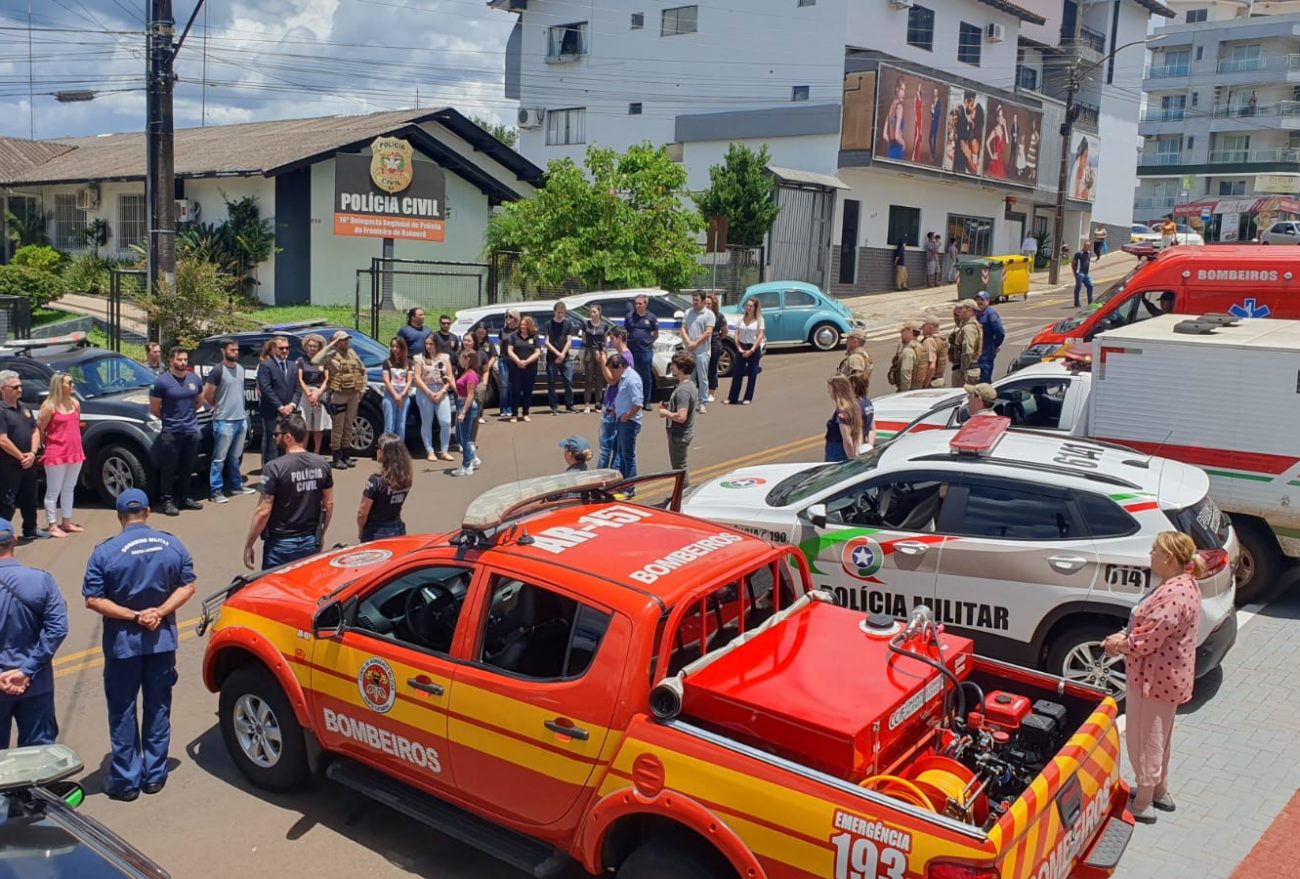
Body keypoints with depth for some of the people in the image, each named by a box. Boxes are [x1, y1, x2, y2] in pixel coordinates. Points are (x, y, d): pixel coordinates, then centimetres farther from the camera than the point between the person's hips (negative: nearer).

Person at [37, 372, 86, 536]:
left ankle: (66, 522, 25)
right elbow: (39, 429, -8)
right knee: (53, 492, 2)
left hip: (75, 454, 7)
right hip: (56, 455, -7)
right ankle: (52, 526, 7)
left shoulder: (75, 403, 8)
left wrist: (77, 448, 12)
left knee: (68, 490, 15)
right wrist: (49, 446, -1)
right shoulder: (49, 406, -12)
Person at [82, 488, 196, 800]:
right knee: (158, 708, 13)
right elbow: (187, 586, -3)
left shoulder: (105, 552, -12)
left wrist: (133, 616, -13)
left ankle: (125, 781, 14)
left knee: (123, 713, 8)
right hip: (162, 639, 3)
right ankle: (155, 775, 21)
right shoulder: (173, 545, -3)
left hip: (122, 643, -3)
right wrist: (159, 612, -10)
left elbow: (93, 600, -14)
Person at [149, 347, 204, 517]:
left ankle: (185, 497, 23)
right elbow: (154, 408, -3)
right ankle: (167, 500, 5)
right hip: (171, 433, -5)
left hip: (192, 431, 5)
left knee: (187, 468, 13)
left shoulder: (195, 379, 7)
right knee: (169, 468, -1)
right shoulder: (162, 381, -9)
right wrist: (169, 419, 6)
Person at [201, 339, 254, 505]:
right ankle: (216, 491, 1)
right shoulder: (217, 371, -11)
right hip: (224, 421, -7)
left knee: (236, 457, 17)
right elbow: (207, 396, -9)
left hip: (241, 419, 7)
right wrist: (220, 407, 5)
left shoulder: (240, 369, 11)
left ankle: (236, 485, 26)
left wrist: (241, 410, 13)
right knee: (219, 458, -2)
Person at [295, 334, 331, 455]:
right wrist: (309, 395, -12)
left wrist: (317, 394, -8)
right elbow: (299, 379, -2)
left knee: (319, 427, 5)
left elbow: (327, 379, 4)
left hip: (320, 395, 2)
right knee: (305, 428, -6)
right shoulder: (301, 360, 5)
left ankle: (316, 454, 13)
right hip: (305, 394, -2)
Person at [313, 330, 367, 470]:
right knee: (338, 427, -3)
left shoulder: (352, 353, 11)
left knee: (348, 426, 12)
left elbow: (362, 370, 20)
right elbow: (315, 361, -26)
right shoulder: (331, 355, -7)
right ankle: (337, 459, 3)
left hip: (354, 394, 6)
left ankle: (346, 456, 21)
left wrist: (362, 389, 12)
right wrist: (329, 346, -20)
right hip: (338, 395, -6)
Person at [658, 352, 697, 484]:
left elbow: (681, 417, -31)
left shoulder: (683, 390, -25)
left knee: (679, 468, 1)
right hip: (685, 433, 10)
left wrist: (666, 413, -15)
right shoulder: (690, 386, 7)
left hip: (679, 435, -10)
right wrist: (669, 406, 9)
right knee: (681, 467, 21)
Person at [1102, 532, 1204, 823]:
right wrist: (1122, 636, 0)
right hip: (1166, 677, 10)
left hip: (1156, 677, -10)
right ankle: (1160, 792, 40)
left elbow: (1148, 640, -27)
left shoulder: (1172, 595, -29)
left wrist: (1120, 643, -9)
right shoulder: (1184, 585, 6)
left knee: (1145, 737, 4)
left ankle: (1142, 804, 17)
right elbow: (1147, 626, 13)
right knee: (1157, 735, 24)